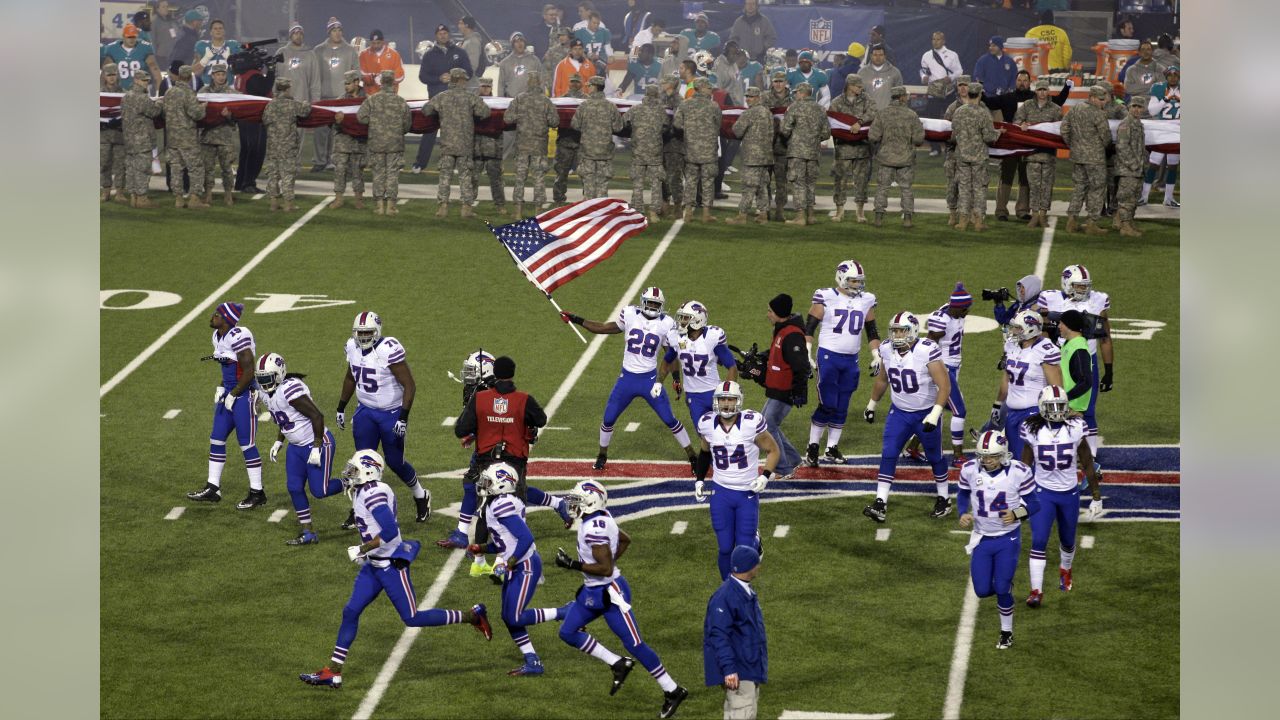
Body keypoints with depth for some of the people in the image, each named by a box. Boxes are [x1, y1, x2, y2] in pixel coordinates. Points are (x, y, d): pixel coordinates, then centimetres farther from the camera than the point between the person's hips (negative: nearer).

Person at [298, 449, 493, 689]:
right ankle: (332, 671, 6)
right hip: (374, 565, 9)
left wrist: (362, 550, -20)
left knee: (412, 618, -2)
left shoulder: (374, 494, -21)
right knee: (351, 612, 4)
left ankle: (473, 616, 11)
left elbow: (390, 531, -28)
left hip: (391, 565, -9)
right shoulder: (362, 493, 9)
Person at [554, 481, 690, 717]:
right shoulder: (600, 519, 4)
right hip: (593, 591, 10)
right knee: (568, 633, 9)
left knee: (634, 644, -3)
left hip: (610, 592, -10)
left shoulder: (595, 529, -25)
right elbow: (625, 540, 20)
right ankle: (618, 665, 15)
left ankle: (673, 691, 7)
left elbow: (605, 569, -27)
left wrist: (572, 564, -24)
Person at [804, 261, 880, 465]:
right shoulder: (826, 297, -7)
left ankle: (832, 449, 17)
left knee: (841, 408, 8)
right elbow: (809, 327, -4)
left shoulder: (866, 301, 7)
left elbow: (872, 331, 18)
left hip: (851, 360, 5)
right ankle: (812, 447, 4)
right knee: (827, 406, -8)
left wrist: (876, 356, 12)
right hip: (828, 357, -5)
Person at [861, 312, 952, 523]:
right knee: (888, 455, -8)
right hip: (899, 412, 4)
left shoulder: (927, 352, -24)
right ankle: (880, 504, -10)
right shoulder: (887, 351, -6)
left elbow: (944, 386, -23)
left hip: (926, 414, -4)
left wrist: (935, 414, -31)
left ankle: (944, 499, 32)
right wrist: (872, 404, 21)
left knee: (935, 457, 13)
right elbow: (882, 380, 14)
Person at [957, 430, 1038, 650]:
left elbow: (1034, 503, -8)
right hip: (981, 538, 3)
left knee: (1002, 589, -5)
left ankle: (1007, 632, 19)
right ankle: (1006, 586, 37)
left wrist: (1017, 514, -27)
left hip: (1008, 538, -3)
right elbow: (963, 494, 10)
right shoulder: (970, 470, -11)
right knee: (982, 590, 1)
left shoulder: (1018, 472, -18)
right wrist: (963, 514, -9)